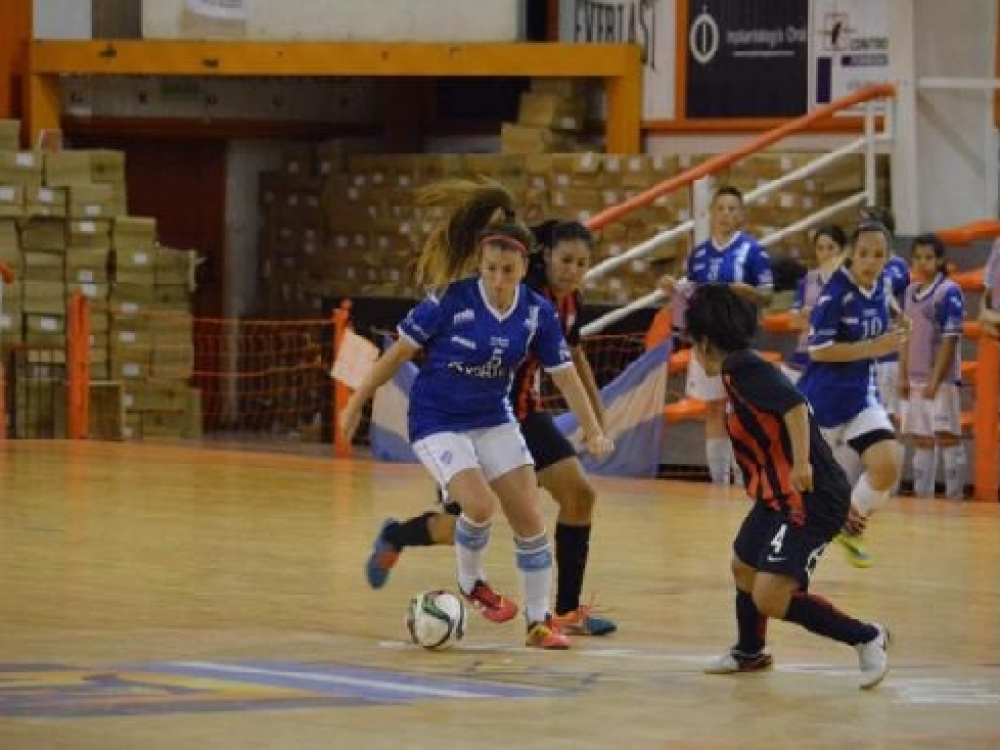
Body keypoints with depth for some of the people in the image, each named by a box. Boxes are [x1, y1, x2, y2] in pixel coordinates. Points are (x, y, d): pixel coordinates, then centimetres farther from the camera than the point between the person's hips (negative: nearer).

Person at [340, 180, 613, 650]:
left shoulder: (537, 312, -9)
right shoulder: (452, 300, -20)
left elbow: (564, 375, 0)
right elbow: (400, 350, -10)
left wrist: (593, 430, -5)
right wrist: (356, 404, -5)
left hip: (494, 421, 4)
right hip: (437, 422, -4)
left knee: (530, 519, -2)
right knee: (480, 505, -24)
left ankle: (539, 623, 12)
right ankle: (470, 583, 6)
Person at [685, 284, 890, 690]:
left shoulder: (741, 369, -15)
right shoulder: (742, 368, 14)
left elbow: (794, 405, -30)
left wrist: (802, 463, -35)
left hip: (812, 500, -10)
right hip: (778, 497, 10)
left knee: (770, 599, -17)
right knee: (744, 566, 26)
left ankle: (866, 637, -4)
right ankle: (750, 652, 50)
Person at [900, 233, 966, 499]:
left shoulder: (949, 292, -9)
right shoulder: (911, 293, 12)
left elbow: (950, 339, -13)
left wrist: (935, 380, -16)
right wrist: (904, 376, 12)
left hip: (942, 378, -7)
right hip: (916, 378, 7)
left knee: (947, 436, -7)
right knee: (920, 439, 11)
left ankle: (955, 497, -5)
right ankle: (922, 495, 17)